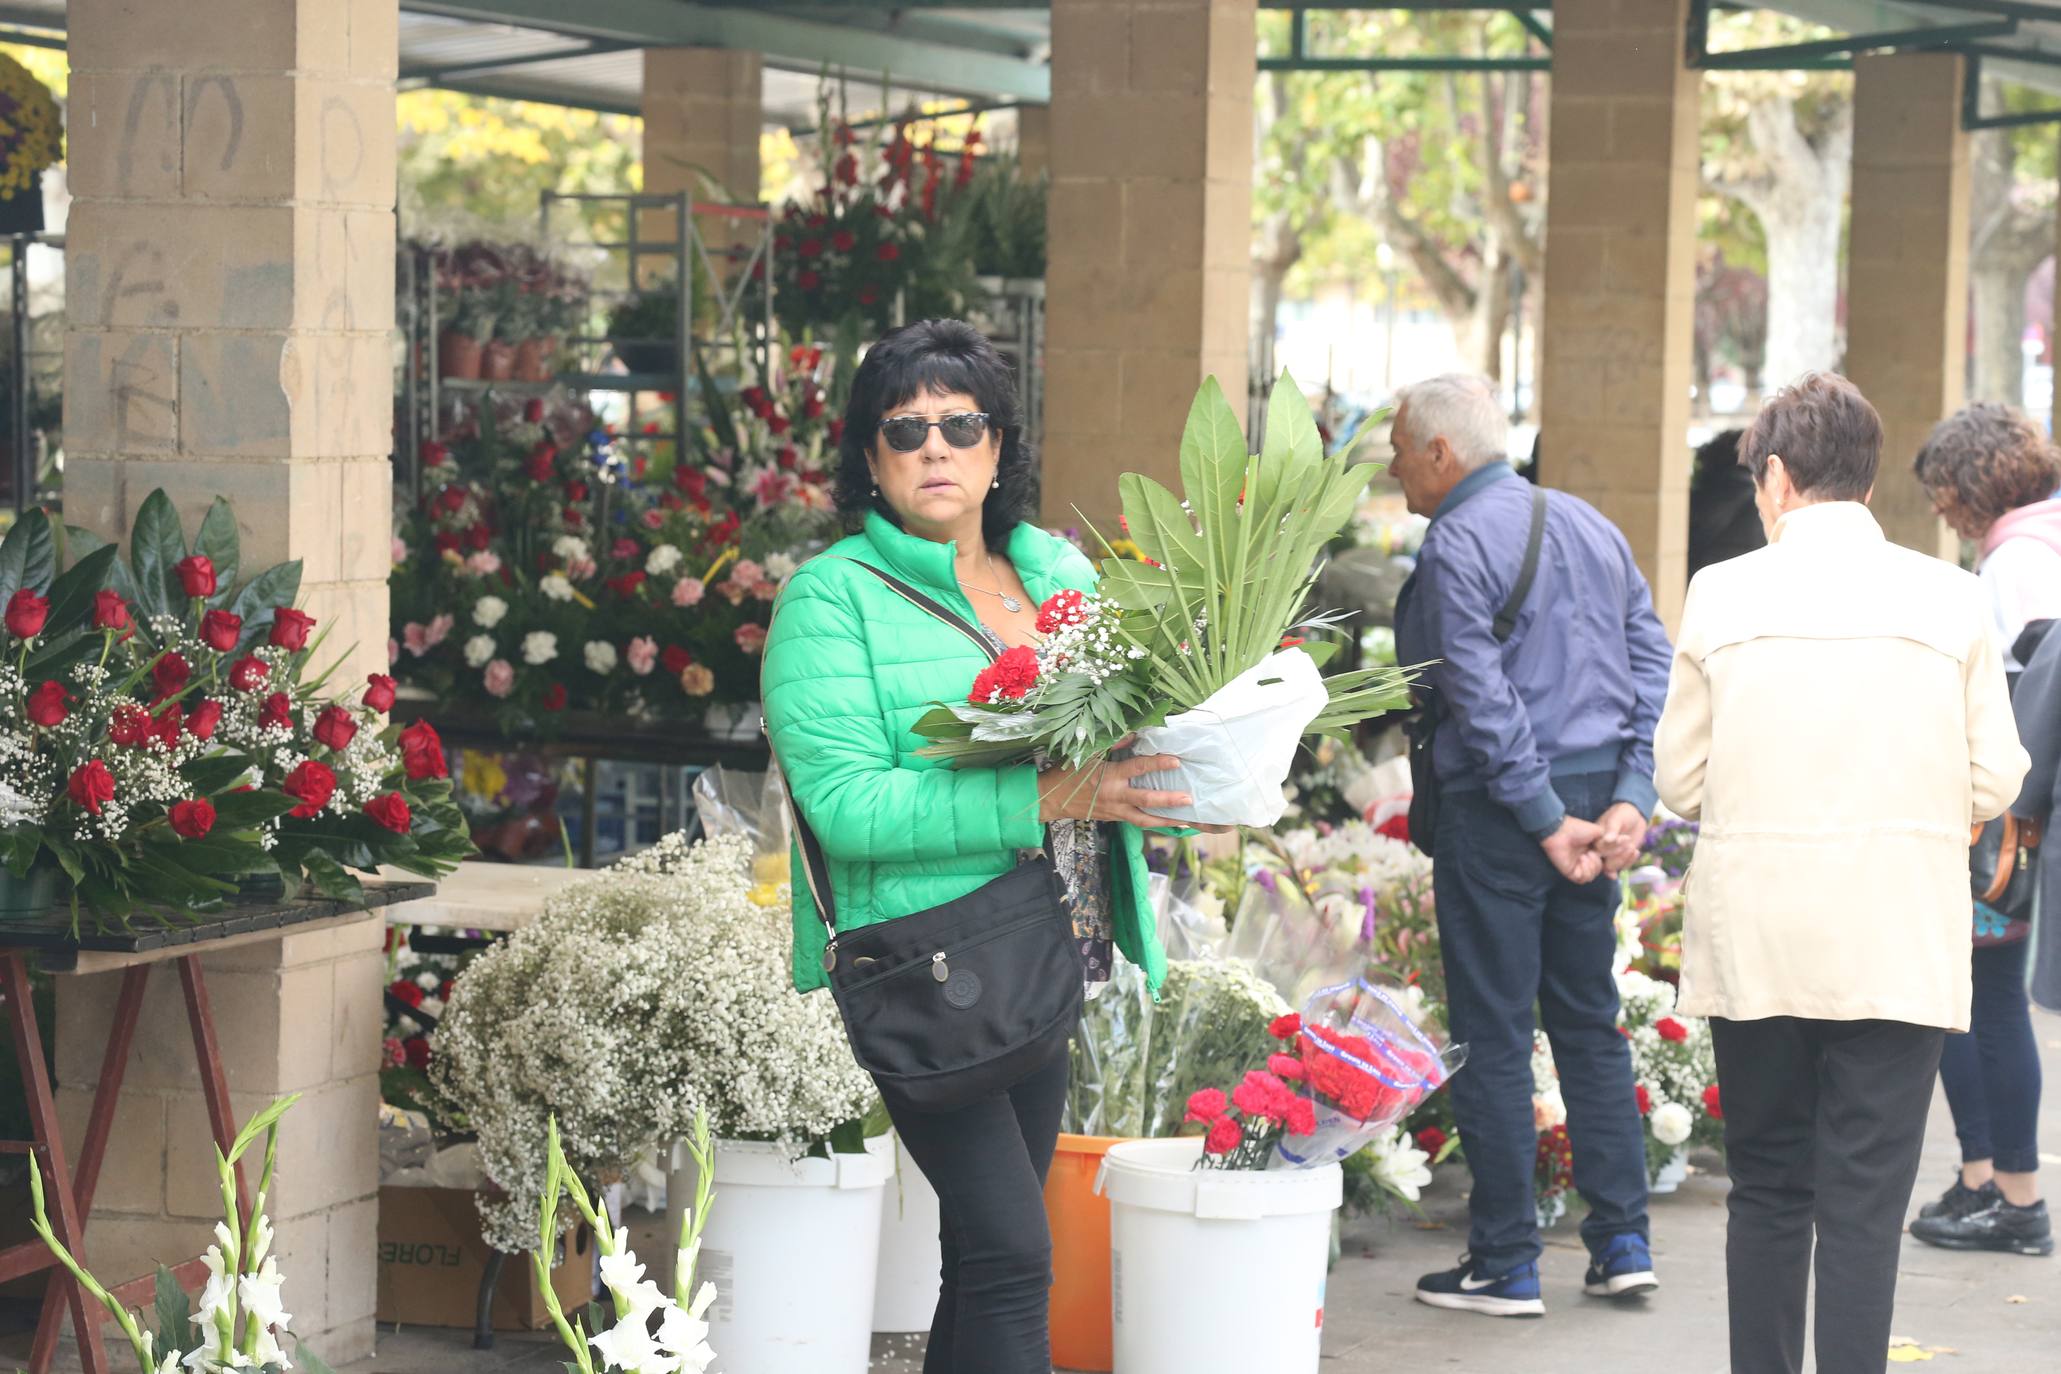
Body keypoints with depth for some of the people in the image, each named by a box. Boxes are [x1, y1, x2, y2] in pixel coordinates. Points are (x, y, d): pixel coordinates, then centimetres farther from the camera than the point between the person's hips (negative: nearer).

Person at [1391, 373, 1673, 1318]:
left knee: (1494, 1037, -1)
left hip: (1501, 812, -7)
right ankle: (1622, 1244, 13)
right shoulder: (1590, 526, 13)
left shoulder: (1457, 543, -11)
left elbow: (1483, 700, -18)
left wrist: (1546, 820, -14)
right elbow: (1651, 662, 9)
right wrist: (1629, 798, 2)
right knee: (1590, 1021, 14)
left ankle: (1507, 1266, 3)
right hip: (1597, 790, 7)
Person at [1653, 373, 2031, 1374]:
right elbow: (1994, 781, 0)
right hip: (1899, 944, -1)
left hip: (1754, 942, 1)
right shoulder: (1948, 597, -2)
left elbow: (1679, 778, 1)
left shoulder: (1724, 593, -2)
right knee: (1865, 1202, 1)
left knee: (1766, 1191, 13)